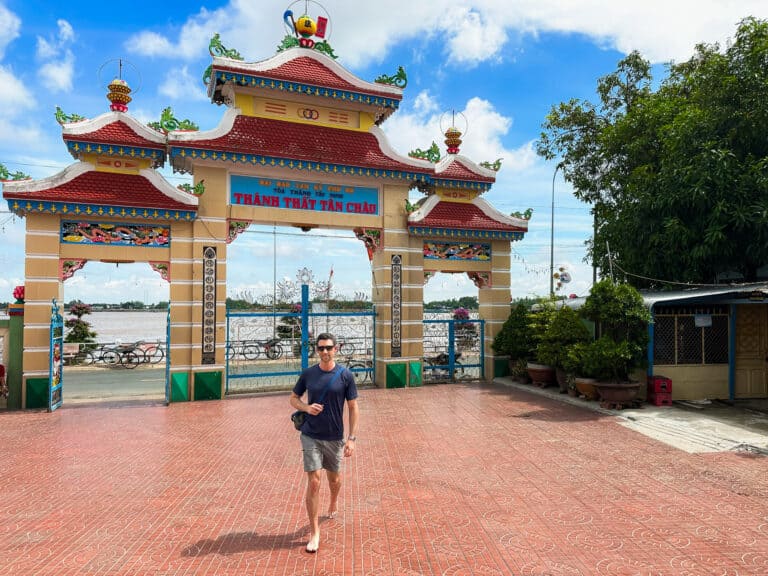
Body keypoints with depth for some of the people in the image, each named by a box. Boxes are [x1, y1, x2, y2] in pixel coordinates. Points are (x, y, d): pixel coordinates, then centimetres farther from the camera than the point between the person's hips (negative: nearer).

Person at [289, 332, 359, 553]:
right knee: (314, 481, -6)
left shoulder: (345, 376, -8)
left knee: (334, 478, 18)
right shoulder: (308, 374, -3)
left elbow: (353, 408, -4)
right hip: (311, 436, 0)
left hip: (335, 437, 0)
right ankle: (314, 532, 6)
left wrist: (352, 438, -9)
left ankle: (333, 504, 51)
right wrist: (306, 407, -13)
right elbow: (294, 398, 9)